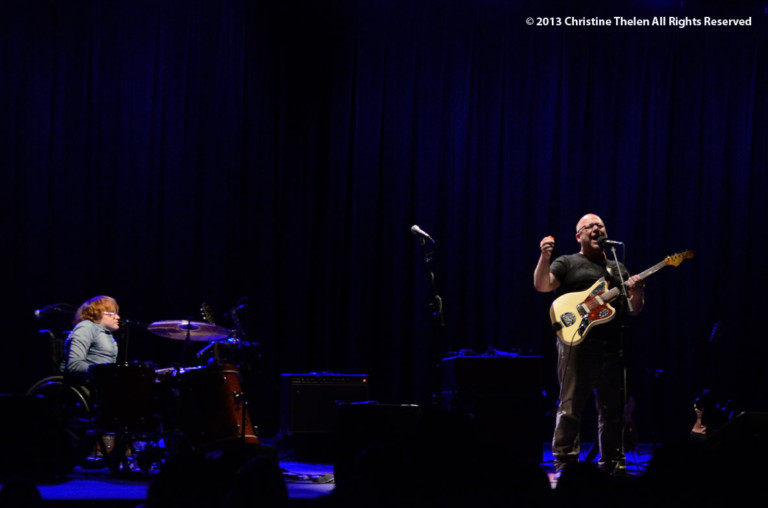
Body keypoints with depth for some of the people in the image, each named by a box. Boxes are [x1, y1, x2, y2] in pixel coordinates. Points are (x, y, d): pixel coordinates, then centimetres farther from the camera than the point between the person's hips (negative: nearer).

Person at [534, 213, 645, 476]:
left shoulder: (618, 269, 23)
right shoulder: (567, 263, 8)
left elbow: (634, 310, 20)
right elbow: (542, 285, -8)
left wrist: (637, 293, -2)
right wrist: (545, 257, -22)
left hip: (613, 348, 5)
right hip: (578, 343, -5)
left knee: (613, 410, 8)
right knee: (570, 406, -8)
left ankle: (612, 464, 16)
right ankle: (564, 462, -6)